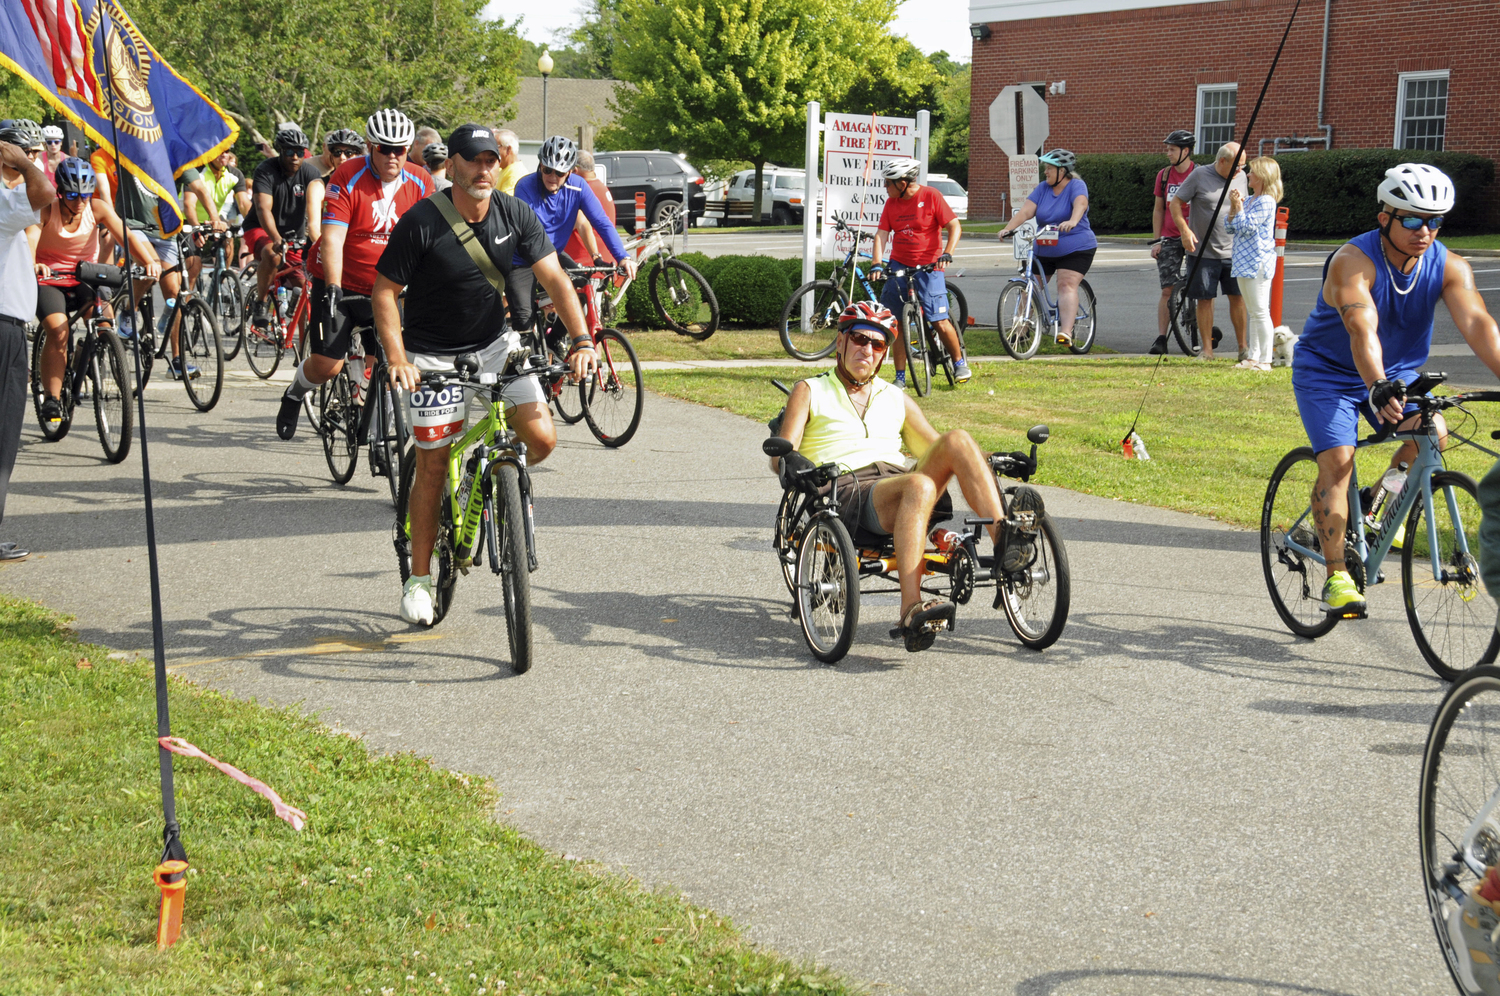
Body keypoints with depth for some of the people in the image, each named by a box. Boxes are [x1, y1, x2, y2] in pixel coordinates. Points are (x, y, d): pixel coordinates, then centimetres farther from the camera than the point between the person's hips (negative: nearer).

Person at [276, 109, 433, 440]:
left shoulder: (420, 182, -4)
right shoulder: (347, 178, -15)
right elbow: (332, 239, -22)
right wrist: (333, 287, -32)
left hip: (384, 288, 3)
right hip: (340, 281, -3)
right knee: (327, 364, -8)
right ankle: (294, 395, 25)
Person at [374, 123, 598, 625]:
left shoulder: (515, 215, -7)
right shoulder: (421, 222, -17)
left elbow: (554, 277, -7)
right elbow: (384, 292, -13)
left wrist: (581, 340, -19)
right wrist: (397, 358, -25)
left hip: (495, 344, 3)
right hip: (434, 354, -3)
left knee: (542, 438, -13)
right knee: (433, 465, -1)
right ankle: (419, 579, 13)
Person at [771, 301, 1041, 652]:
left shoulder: (896, 399, 31)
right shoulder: (810, 391, 19)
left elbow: (937, 449, 27)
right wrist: (790, 464, -18)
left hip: (898, 484, 4)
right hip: (847, 492, -4)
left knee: (957, 439, -24)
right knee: (919, 485, -37)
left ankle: (1004, 540, -43)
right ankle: (912, 612, -52)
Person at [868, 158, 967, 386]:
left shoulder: (931, 196, -6)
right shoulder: (891, 202, 6)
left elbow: (954, 226, -7)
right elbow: (882, 233, 1)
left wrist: (947, 254, -22)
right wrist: (876, 263, -14)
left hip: (928, 267, -4)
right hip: (899, 265, 4)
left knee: (940, 322, -9)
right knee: (897, 322, -1)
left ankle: (959, 362, 14)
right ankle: (900, 376, 6)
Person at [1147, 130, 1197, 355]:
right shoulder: (1164, 175, 8)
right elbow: (1158, 210, 11)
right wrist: (1157, 241, 5)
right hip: (1170, 239, 2)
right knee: (1168, 290, -3)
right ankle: (1161, 338, -3)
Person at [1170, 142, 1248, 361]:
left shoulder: (1240, 178, 9)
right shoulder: (1199, 176, -5)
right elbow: (1175, 203, -3)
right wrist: (1185, 231, -14)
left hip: (1233, 251, 3)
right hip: (1204, 252, -3)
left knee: (1237, 296, 2)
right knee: (1204, 299, 0)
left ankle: (1243, 347, 9)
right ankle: (1207, 349, 8)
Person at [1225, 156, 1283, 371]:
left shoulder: (1266, 201, -12)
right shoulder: (1248, 200, 16)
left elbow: (1247, 227, -17)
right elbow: (1230, 228, 14)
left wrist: (1239, 207, -8)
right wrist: (1233, 207, 1)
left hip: (1258, 263, -10)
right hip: (1243, 262, 10)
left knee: (1261, 313, -8)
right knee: (1253, 313, 13)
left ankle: (1265, 360, -6)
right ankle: (1253, 357, 18)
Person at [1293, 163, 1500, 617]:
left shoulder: (1450, 267, -15)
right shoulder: (1353, 261, -27)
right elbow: (1362, 328, -42)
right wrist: (1377, 387, -59)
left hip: (1397, 373, 4)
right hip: (1328, 371, -4)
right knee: (1337, 460, -20)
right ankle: (1336, 575, -12)